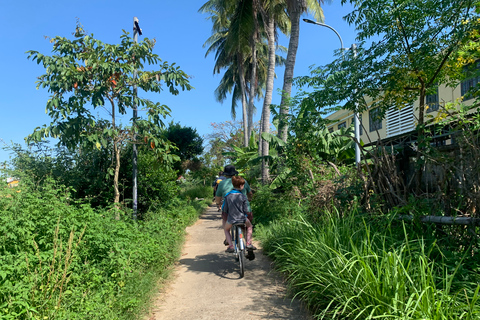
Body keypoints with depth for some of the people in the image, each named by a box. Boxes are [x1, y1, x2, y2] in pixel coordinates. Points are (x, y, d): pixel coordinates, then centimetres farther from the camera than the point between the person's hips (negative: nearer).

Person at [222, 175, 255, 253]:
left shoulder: (227, 196, -6)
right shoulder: (243, 197, -9)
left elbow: (224, 209, 0)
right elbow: (246, 210, -4)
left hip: (231, 220, 1)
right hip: (242, 219, 0)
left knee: (226, 229, 30)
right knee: (249, 226, 31)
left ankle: (230, 246, 14)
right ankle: (249, 244, 21)